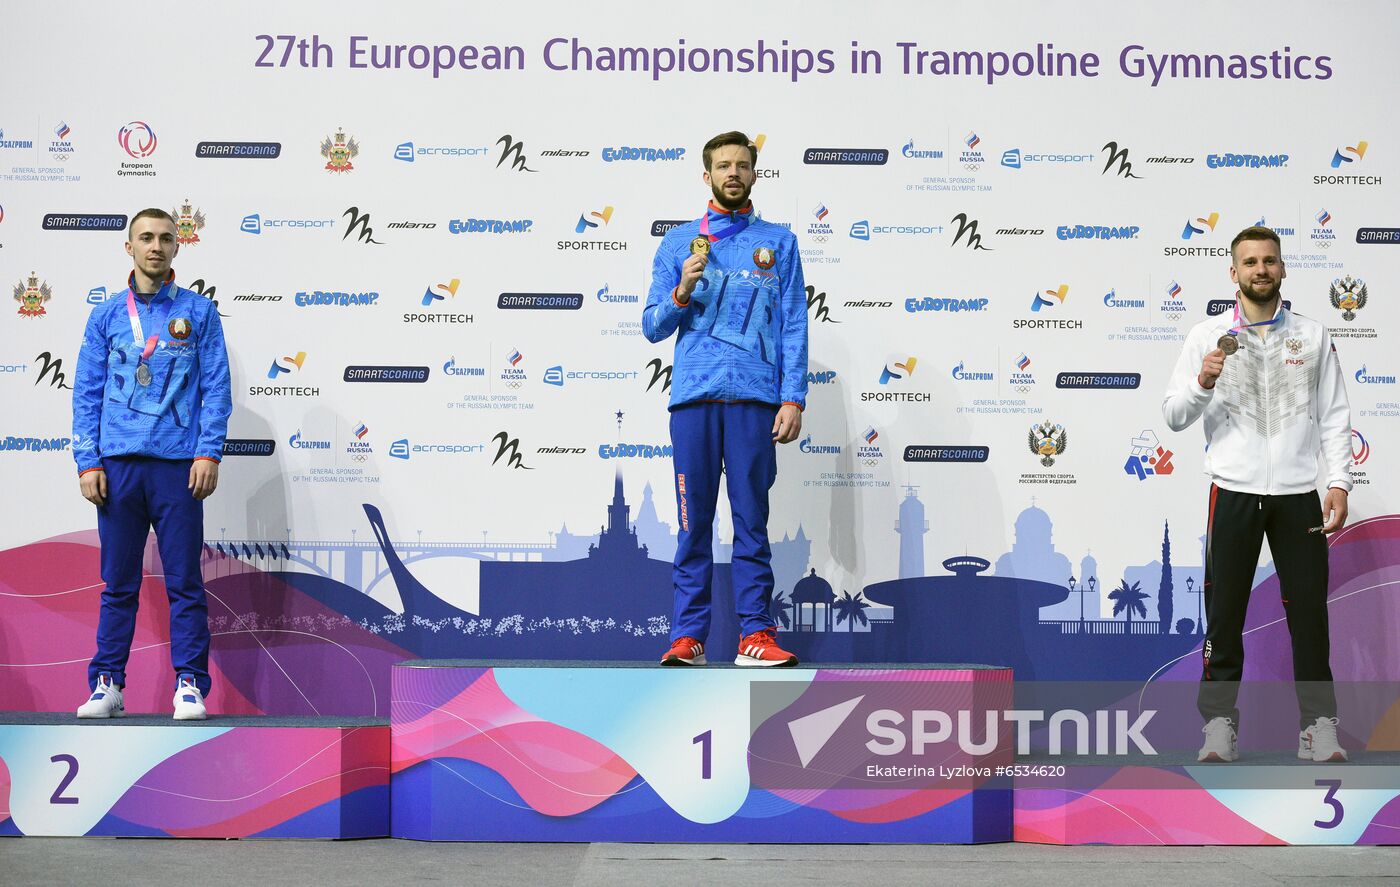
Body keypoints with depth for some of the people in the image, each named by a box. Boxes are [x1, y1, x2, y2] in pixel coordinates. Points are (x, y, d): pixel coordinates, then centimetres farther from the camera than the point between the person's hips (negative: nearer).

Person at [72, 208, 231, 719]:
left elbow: (217, 388, 4)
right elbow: (87, 393, 9)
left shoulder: (198, 312, 7)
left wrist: (208, 453, -6)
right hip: (119, 466, 1)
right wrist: (87, 462, -1)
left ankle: (190, 685, 4)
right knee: (118, 583, 5)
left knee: (184, 581, -1)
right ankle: (107, 686, 11)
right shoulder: (106, 316, 11)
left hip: (178, 465, -1)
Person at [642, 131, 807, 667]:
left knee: (752, 521, -1)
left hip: (755, 398, -1)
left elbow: (793, 326, 8)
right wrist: (681, 294, -8)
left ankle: (756, 634, 1)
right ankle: (688, 636, 2)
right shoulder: (677, 243, 15)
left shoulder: (778, 242, 13)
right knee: (694, 523, 0)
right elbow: (653, 327, 13)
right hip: (693, 398, 1)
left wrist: (793, 398, -3)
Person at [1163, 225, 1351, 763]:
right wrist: (1202, 383, -18)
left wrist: (1339, 482, -3)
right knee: (1225, 611, 3)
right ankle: (1219, 722, 10)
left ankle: (1318, 724, 11)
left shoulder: (1313, 336, 8)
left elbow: (1334, 416, 7)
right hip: (1234, 492, -1)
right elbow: (1174, 416, 2)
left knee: (1309, 610, 3)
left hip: (1299, 494, 1)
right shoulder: (1208, 336, 5)